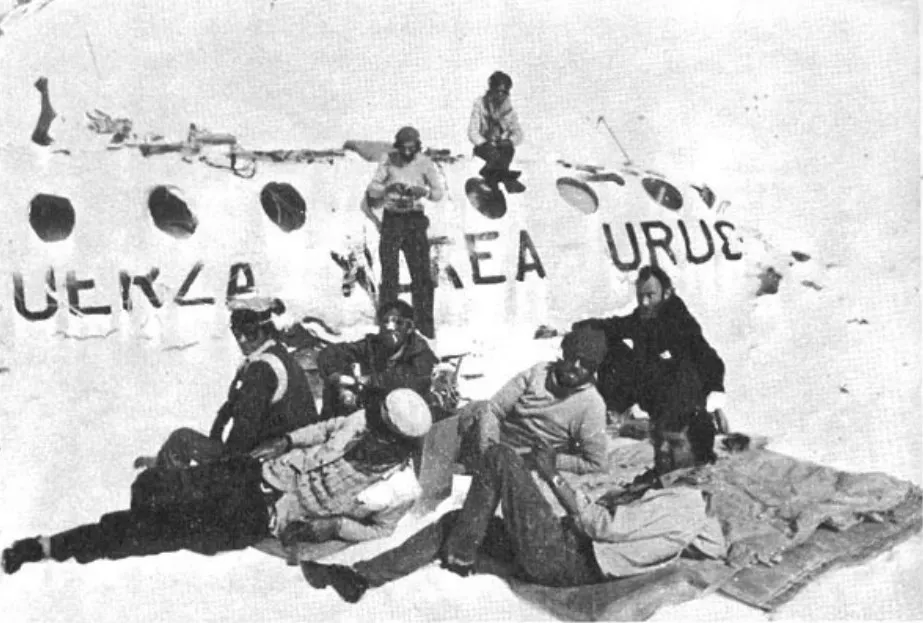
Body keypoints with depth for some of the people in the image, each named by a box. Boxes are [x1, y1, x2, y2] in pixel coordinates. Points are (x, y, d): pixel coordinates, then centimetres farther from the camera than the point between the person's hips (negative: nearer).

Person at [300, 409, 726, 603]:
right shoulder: (664, 492, 19)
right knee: (455, 522, 9)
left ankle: (458, 555, -2)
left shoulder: (683, 502, -10)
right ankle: (362, 577, 9)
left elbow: (600, 525, -16)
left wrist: (553, 477, -12)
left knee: (501, 458, -10)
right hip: (555, 559, 9)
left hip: (563, 558, -9)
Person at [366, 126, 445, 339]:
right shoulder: (389, 161, 0)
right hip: (392, 219, 0)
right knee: (389, 274, -1)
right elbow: (372, 189, -2)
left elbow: (440, 192, 2)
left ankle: (425, 325, 6)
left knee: (421, 274, -1)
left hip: (415, 219, 0)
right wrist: (387, 188, -22)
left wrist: (425, 191, -19)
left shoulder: (424, 163, 0)